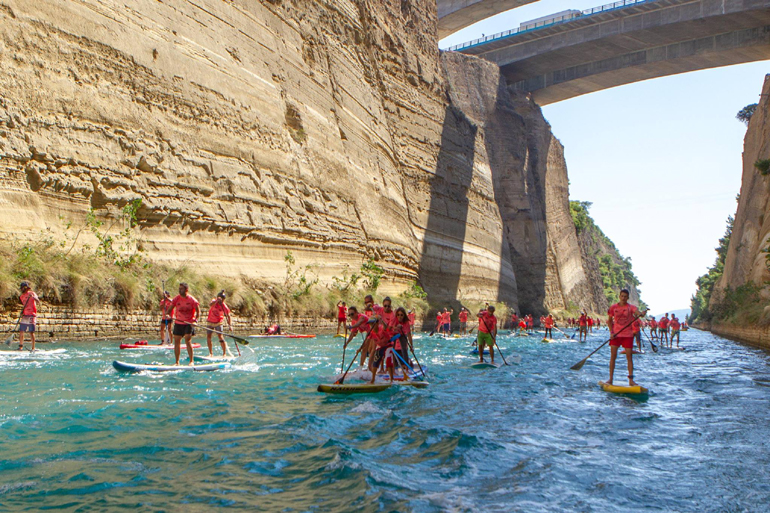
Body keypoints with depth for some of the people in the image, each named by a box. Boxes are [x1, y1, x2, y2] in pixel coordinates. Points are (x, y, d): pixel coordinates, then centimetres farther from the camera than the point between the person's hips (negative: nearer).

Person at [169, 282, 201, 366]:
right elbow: (170, 308, 1)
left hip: (189, 323, -4)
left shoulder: (192, 300, -9)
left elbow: (198, 312, -6)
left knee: (188, 340, -14)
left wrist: (195, 320, -19)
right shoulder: (176, 299, 1)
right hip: (178, 323, 4)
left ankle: (192, 361, -4)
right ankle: (177, 362, 14)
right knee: (176, 341, 4)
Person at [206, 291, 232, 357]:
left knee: (220, 337, -14)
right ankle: (211, 353, 13)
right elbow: (210, 305, -35)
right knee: (208, 337, 1)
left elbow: (228, 316, -15)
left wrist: (230, 325, -28)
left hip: (218, 323, -2)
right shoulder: (214, 301, -12)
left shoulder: (224, 307, -14)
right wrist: (216, 301, -48)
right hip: (210, 322, 2)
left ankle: (225, 353, -11)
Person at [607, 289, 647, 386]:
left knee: (629, 357, 0)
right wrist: (611, 332, -2)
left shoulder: (631, 307, -3)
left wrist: (641, 314, -47)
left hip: (628, 335, -1)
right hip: (616, 334, 1)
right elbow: (609, 321, 10)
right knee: (613, 356, -1)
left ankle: (631, 380, 6)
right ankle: (610, 379, 6)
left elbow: (638, 313, -23)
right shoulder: (613, 307, 3)